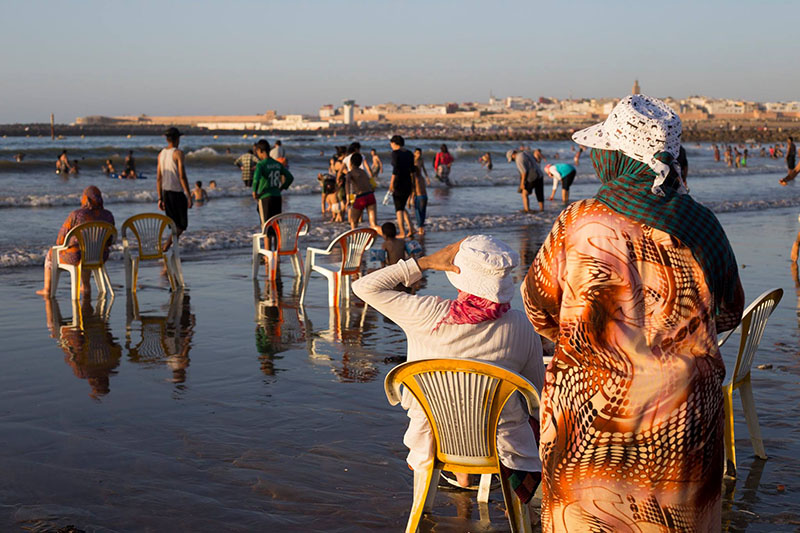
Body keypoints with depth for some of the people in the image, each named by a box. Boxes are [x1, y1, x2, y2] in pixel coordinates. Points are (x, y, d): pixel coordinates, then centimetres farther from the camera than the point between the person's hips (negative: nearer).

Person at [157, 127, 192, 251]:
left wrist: (160, 199, 14)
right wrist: (189, 196, -14)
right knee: (182, 225, 2)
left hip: (165, 191, 7)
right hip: (178, 192, -7)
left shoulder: (161, 154, 8)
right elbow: (182, 176, -17)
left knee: (174, 225, 14)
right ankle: (165, 247, -15)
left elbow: (158, 178, 9)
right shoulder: (178, 153, -12)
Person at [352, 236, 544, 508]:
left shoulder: (429, 315, -19)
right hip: (502, 445, 0)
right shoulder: (521, 327, -15)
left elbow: (365, 286, -7)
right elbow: (538, 394, -1)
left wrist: (427, 261, -8)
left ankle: (461, 475, 50)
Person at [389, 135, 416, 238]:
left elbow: (396, 168, -19)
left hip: (399, 183, -6)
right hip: (408, 183, 6)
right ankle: (411, 228, 4)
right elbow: (412, 169, 12)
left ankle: (402, 232, -5)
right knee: (402, 207, 17)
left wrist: (391, 183, -18)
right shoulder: (409, 153, 11)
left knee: (399, 209, 0)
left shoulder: (395, 153, -9)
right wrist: (413, 183, 19)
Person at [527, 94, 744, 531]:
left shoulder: (579, 224, -13)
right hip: (684, 418, 2)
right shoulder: (701, 225, -6)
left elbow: (538, 305, 0)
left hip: (592, 414, -2)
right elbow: (729, 313, 7)